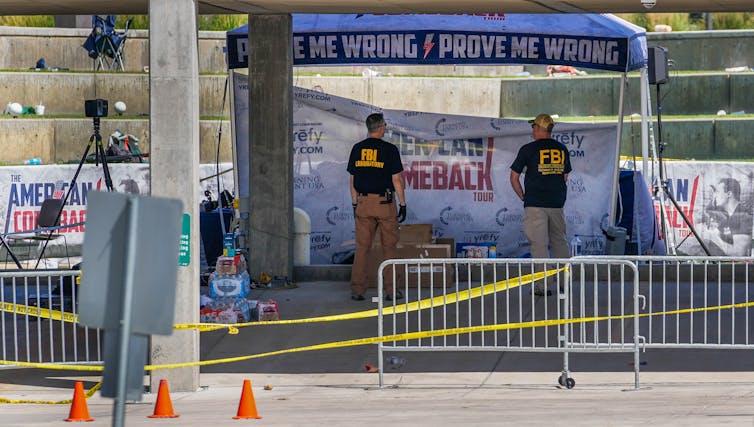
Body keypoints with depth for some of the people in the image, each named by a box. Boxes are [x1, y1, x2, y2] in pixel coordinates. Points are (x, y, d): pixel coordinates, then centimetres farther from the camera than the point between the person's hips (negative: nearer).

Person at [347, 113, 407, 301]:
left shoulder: (357, 149, 5)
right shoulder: (389, 149, -7)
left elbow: (353, 180, 8)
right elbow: (396, 180, -8)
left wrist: (355, 204, 14)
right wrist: (403, 204, -1)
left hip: (363, 202, 3)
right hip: (385, 202, -3)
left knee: (361, 248, 4)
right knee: (389, 247, 5)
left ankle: (357, 290, 0)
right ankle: (391, 290, 5)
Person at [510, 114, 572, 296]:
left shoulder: (528, 149, -5)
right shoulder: (562, 149, 9)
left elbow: (514, 178, -2)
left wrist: (523, 197, 10)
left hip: (535, 205, -4)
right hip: (557, 204, 4)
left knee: (539, 244, -4)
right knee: (559, 242, 13)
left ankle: (543, 286, -9)